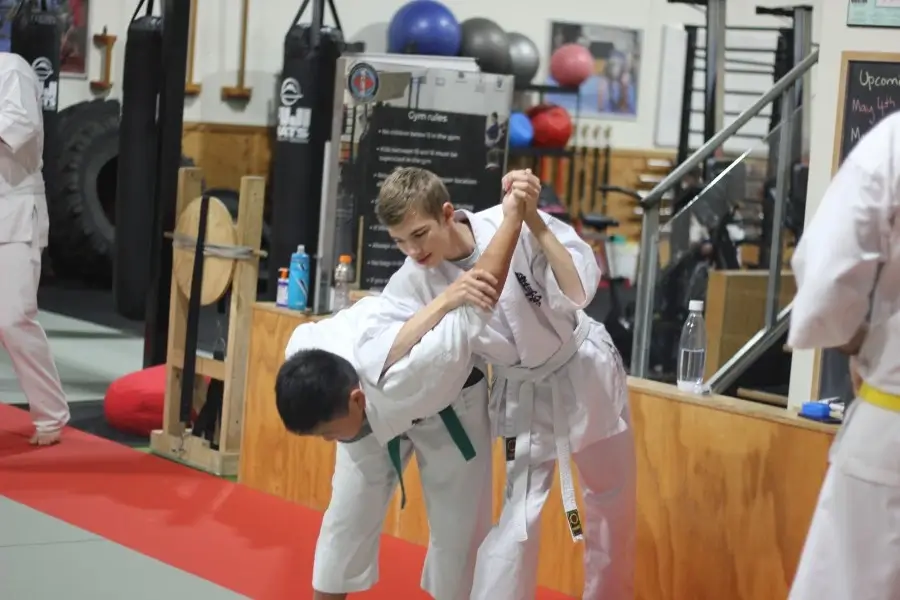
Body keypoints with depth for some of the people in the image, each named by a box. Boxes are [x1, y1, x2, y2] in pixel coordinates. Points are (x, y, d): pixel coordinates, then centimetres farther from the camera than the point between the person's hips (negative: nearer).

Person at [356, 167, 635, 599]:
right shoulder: (415, 280, -21)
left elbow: (581, 289, -32)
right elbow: (376, 357, -35)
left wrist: (534, 220, -40)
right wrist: (447, 300, -44)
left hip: (585, 369, 0)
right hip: (526, 395, 0)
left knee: (613, 507, 19)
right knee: (516, 523, -8)